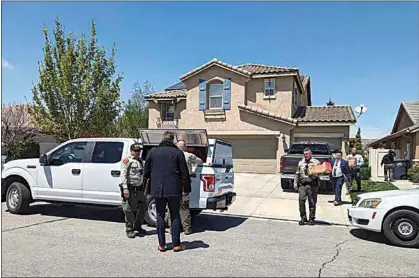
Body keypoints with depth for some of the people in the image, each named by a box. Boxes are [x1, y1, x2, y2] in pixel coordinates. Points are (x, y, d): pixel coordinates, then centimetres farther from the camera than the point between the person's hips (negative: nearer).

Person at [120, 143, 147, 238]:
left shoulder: (141, 161, 16)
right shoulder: (127, 161, -4)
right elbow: (123, 175, -10)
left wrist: (144, 187, 15)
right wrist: (125, 188, -19)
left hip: (140, 188, 7)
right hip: (130, 189, -7)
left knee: (142, 208, 13)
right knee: (129, 210, -1)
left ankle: (137, 226, 29)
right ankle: (129, 229, 11)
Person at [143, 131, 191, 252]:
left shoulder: (152, 152, 5)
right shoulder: (178, 152, -1)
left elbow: (146, 171, 11)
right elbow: (184, 173, -2)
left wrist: (147, 188, 22)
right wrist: (186, 189, 4)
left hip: (157, 189, 2)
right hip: (174, 189, -1)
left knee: (160, 216, 11)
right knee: (175, 216, 7)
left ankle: (162, 244, 13)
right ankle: (176, 244, 9)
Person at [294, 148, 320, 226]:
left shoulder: (316, 162, 6)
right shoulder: (300, 162, 16)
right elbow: (297, 174, 18)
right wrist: (295, 183, 11)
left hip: (312, 185, -2)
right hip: (302, 184, 2)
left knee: (312, 202, 2)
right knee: (301, 201, -5)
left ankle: (312, 218, 14)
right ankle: (303, 217, 7)